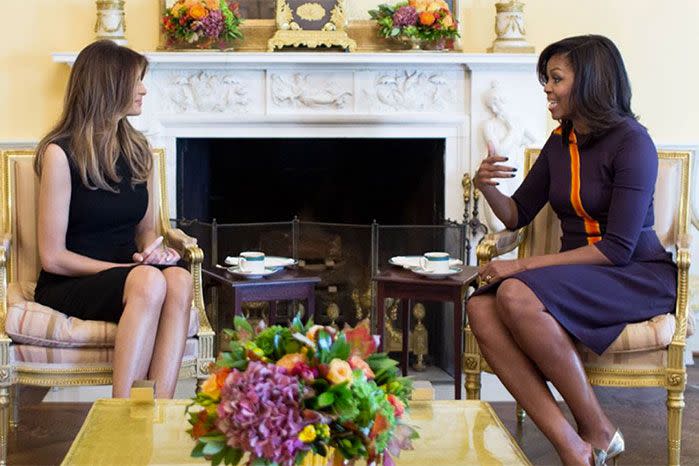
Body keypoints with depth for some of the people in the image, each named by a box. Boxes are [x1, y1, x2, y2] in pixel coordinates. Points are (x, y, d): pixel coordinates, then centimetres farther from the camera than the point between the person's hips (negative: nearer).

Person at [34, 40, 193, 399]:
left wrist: (153, 249, -3)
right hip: (67, 287, -5)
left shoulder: (137, 150, 13)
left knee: (179, 279, -30)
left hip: (125, 277, 5)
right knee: (150, 281, -36)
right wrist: (131, 267, -16)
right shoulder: (61, 154, -7)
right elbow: (52, 257, -9)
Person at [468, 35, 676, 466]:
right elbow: (517, 215, 18)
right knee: (481, 308, -23)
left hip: (639, 277, -7)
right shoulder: (559, 144, 9)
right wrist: (487, 186, -5)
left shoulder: (631, 142, -13)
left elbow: (618, 248, -19)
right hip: (578, 273, 7)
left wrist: (526, 265, -21)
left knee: (518, 295, -33)